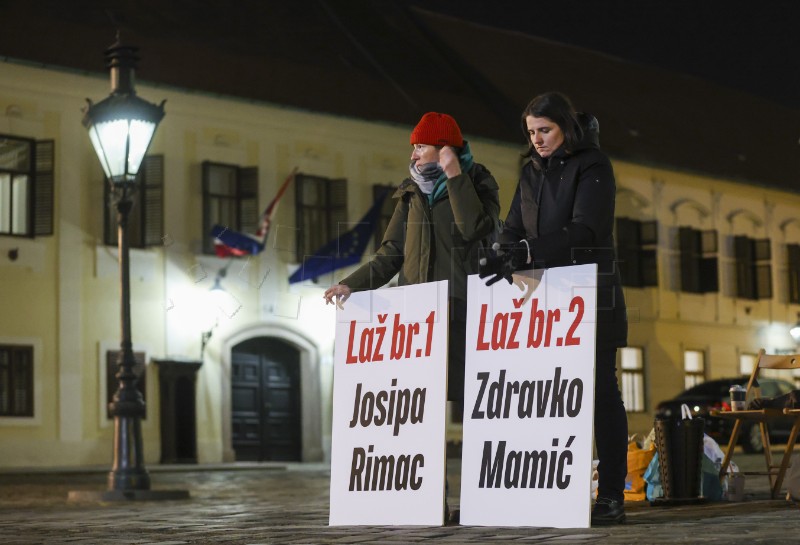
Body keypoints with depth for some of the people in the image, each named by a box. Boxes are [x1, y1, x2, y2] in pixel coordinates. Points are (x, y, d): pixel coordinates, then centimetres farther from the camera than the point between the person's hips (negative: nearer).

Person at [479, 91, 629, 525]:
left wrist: (527, 253, -27)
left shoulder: (592, 166, -5)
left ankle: (612, 496, -5)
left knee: (600, 389, -6)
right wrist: (504, 256, -12)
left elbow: (584, 231, -17)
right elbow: (514, 229, 11)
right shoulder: (532, 172, 15)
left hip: (590, 294, -6)